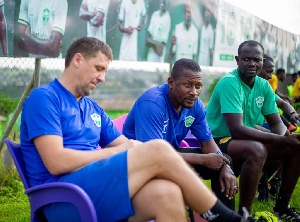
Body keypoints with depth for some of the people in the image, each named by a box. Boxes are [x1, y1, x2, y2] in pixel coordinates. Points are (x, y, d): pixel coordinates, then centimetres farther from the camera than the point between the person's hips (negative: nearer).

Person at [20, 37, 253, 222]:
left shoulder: (93, 109, 26)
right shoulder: (44, 98, 0)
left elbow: (129, 146, 18)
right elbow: (56, 162, -13)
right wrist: (115, 152, -3)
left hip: (99, 187, 7)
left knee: (166, 192, -26)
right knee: (158, 150, -22)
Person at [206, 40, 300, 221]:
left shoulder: (264, 86, 5)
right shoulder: (229, 83, -20)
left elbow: (277, 123, 8)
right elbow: (237, 130, -29)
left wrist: (283, 136, -19)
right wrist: (282, 140, -31)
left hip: (246, 142, 8)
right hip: (216, 143, -8)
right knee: (256, 149, -37)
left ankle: (282, 206, 11)